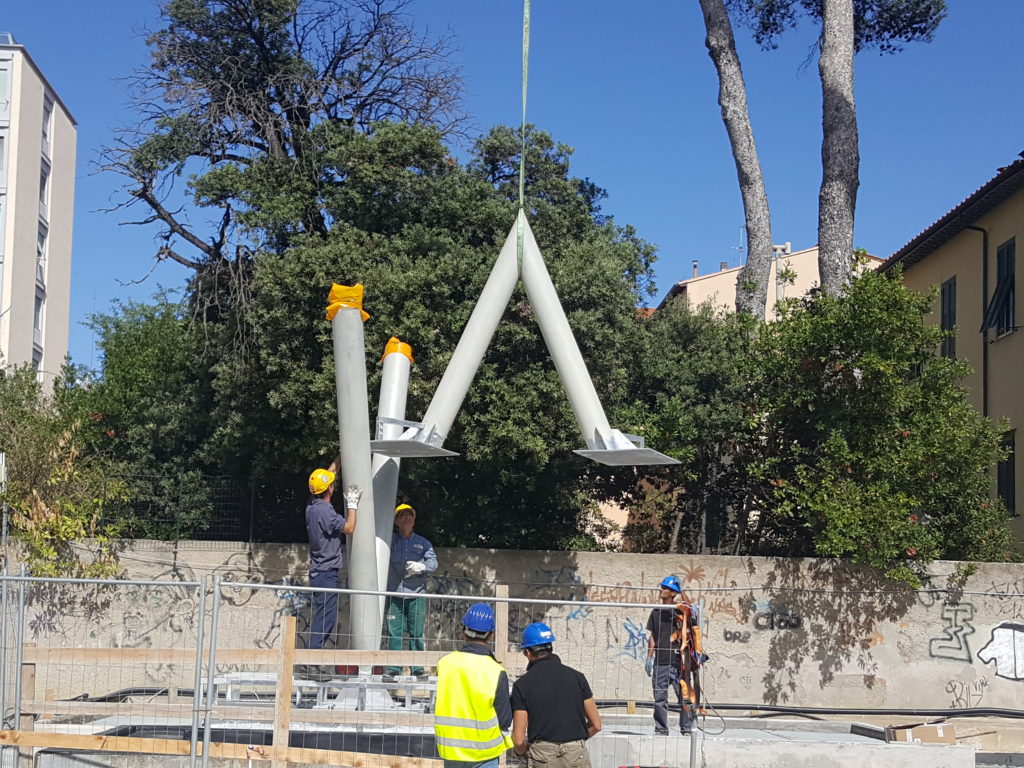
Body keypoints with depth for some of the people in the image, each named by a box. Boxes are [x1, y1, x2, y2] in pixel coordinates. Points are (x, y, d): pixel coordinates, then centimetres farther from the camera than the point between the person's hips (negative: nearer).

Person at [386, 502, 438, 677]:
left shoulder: (423, 543, 14)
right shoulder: (390, 541, 12)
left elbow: (434, 562, 4)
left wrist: (421, 567, -16)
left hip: (416, 595, 0)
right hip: (394, 594, 0)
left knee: (416, 633, -2)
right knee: (394, 632, -3)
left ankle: (417, 666, 2)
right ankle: (393, 666, 1)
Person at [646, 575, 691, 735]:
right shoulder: (656, 612, 13)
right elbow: (652, 637, 15)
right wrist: (649, 658, 12)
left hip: (678, 662, -4)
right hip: (660, 662, 4)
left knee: (684, 697, -4)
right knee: (660, 698, 6)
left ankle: (687, 729, 3)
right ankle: (661, 730, 13)